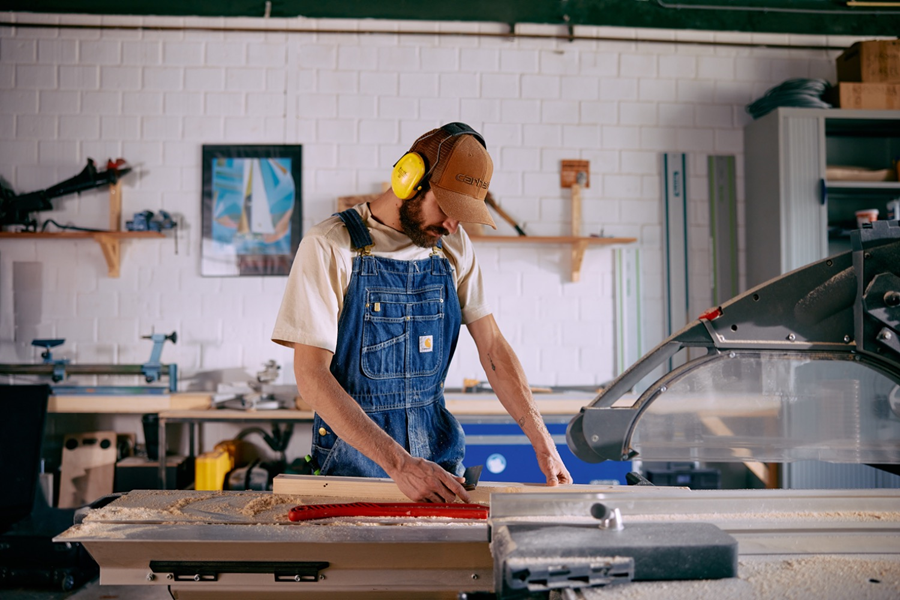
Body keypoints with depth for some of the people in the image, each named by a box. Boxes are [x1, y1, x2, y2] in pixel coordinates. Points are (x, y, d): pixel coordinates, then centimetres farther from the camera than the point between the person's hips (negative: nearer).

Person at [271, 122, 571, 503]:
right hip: (355, 454, -4)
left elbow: (491, 347, 6)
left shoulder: (454, 246, 5)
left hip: (438, 449, 4)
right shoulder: (331, 246, -12)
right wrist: (399, 463, -24)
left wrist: (542, 442, -4)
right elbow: (311, 375, -17)